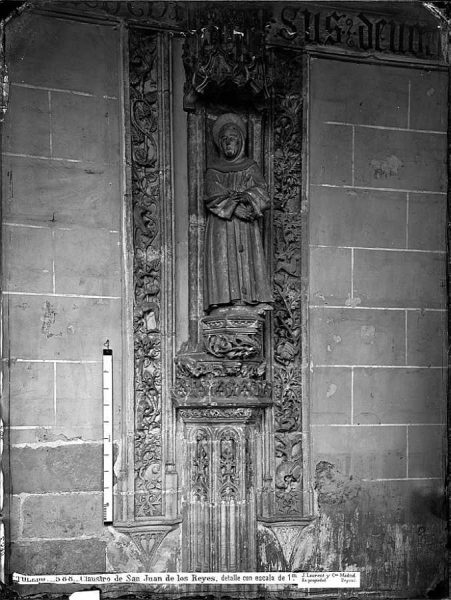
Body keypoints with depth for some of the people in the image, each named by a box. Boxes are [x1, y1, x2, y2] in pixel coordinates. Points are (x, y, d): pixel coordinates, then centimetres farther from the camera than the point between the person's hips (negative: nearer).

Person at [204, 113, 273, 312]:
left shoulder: (251, 167, 16)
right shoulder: (213, 171, 14)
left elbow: (261, 191, 2)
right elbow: (213, 196, -2)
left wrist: (246, 196, -18)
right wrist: (235, 206, -15)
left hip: (246, 225, 1)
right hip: (221, 226, 0)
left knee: (248, 260, -9)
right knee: (224, 261, -12)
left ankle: (249, 299, -15)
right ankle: (227, 300, -18)